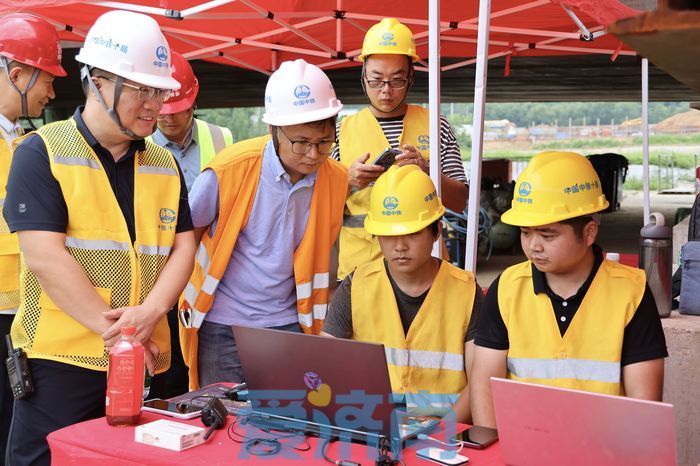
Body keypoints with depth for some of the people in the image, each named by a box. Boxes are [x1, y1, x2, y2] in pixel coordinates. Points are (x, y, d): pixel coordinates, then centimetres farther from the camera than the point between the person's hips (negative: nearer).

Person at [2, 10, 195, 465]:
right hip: (61, 358, -5)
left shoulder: (165, 164, 11)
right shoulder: (43, 152, -6)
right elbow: (45, 258, -14)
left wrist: (150, 313, -13)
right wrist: (117, 332, -17)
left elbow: (183, 248, 7)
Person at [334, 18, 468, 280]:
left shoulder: (435, 125, 4)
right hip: (359, 265, 0)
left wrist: (427, 171, -16)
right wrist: (347, 181, -14)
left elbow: (459, 203, 2)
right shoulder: (343, 130, 4)